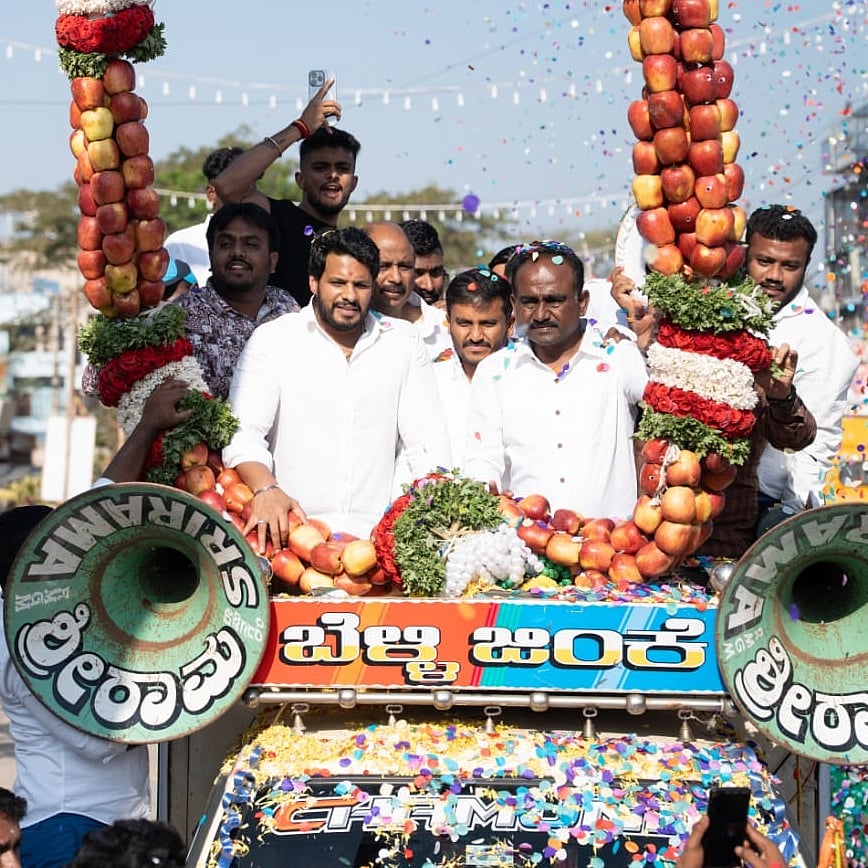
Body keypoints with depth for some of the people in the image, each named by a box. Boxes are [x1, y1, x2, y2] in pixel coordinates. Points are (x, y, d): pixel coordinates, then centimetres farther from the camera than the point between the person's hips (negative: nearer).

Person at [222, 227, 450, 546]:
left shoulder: (403, 342, 14)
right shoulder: (272, 340, 7)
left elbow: (427, 441, 11)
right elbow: (243, 434, -2)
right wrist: (266, 489, -21)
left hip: (375, 533, 2)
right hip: (292, 532, -1)